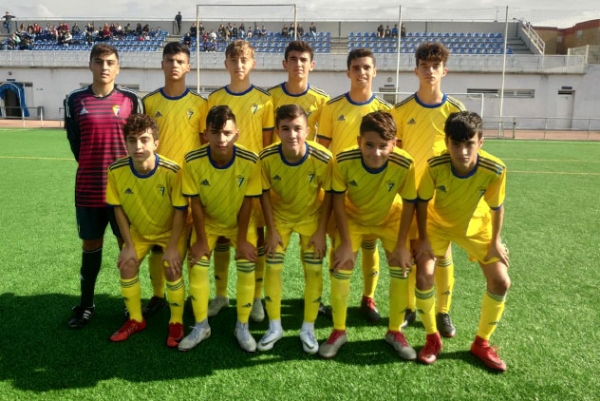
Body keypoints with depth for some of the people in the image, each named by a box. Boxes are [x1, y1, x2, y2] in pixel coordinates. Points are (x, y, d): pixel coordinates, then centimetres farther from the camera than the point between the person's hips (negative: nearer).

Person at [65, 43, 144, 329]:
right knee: (91, 244, 11)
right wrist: (94, 167, 6)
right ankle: (86, 304, 25)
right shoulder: (75, 100, 3)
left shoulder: (131, 100, 0)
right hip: (89, 187, 1)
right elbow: (74, 141, 9)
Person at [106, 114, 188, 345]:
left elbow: (180, 211, -21)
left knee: (171, 270, -15)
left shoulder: (171, 171, -32)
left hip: (171, 230, -3)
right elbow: (119, 208, -9)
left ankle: (176, 323, 8)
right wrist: (128, 245, -9)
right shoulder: (116, 170, -23)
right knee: (127, 266, -4)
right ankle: (135, 320, 18)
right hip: (139, 230, 4)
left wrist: (172, 247, -20)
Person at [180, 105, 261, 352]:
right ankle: (201, 326, 12)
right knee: (197, 266, -8)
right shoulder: (193, 161, -27)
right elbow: (196, 203, -16)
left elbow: (247, 202, -17)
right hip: (208, 221, 1)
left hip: (240, 222, 0)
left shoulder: (250, 161, -28)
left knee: (247, 268, -10)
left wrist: (242, 240, -13)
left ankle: (242, 326, 9)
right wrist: (201, 240, -12)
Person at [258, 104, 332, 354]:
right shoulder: (267, 157, -26)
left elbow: (329, 195, -14)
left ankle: (308, 329, 17)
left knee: (314, 271, -1)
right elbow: (265, 193, -11)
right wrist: (271, 230, -10)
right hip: (280, 216, 1)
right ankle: (274, 327, 17)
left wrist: (321, 231, -13)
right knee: (273, 268, -1)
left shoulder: (322, 158, -30)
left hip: (311, 217, -1)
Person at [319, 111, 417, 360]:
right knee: (340, 268, -9)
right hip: (353, 218, 0)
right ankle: (338, 331, 10)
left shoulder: (404, 165, -33)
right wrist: (345, 242, -19)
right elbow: (338, 201, -20)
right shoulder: (343, 161, -33)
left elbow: (409, 203, -17)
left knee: (401, 268, -6)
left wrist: (401, 245, -15)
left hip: (390, 218, 1)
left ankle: (394, 331, 15)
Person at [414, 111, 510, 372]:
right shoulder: (435, 165, -33)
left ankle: (481, 343, 17)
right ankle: (432, 339, 8)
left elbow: (496, 206, -13)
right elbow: (422, 201, -17)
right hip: (437, 224, -1)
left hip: (476, 227, 1)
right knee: (424, 276, -16)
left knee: (501, 282, -5)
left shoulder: (495, 170, -32)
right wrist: (423, 239, -15)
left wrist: (495, 241, -7)